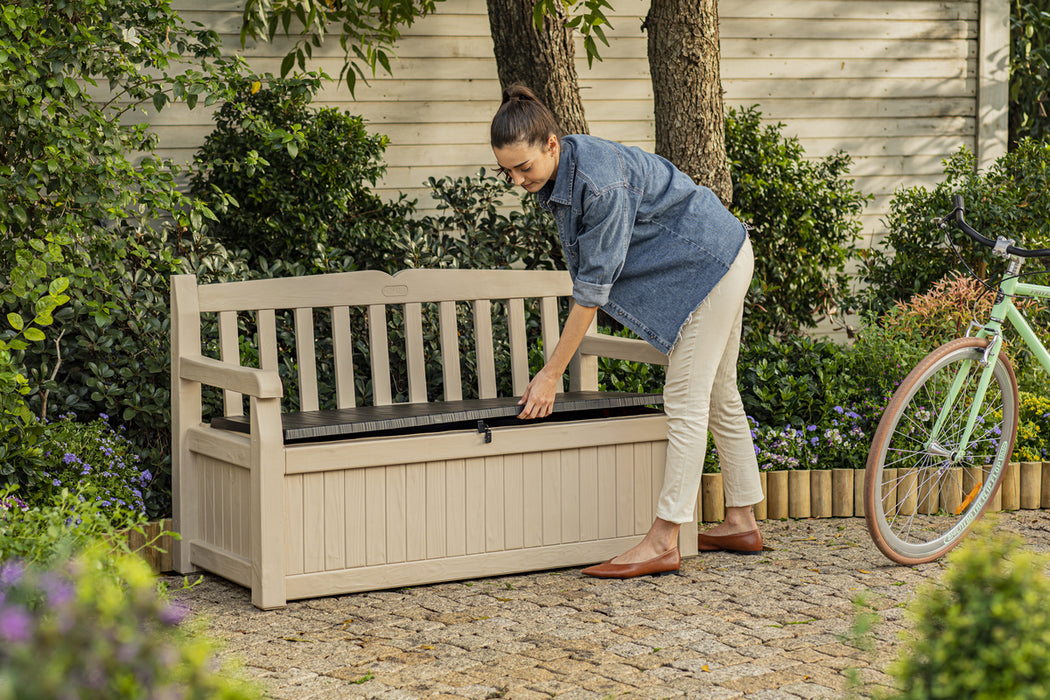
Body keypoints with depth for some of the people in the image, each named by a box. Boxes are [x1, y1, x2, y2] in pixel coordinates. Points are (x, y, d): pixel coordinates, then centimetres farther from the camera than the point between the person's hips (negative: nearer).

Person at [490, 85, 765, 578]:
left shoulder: (600, 180, -32)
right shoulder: (559, 174, -4)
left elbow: (593, 283, -28)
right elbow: (587, 273, 8)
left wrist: (551, 374, -24)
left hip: (711, 262, -10)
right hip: (712, 264, 10)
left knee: (686, 402, -11)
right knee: (717, 396, 16)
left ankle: (663, 542, -10)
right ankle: (741, 524, 25)